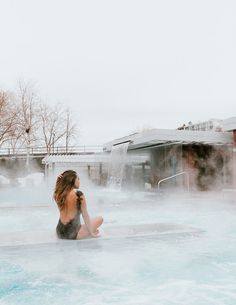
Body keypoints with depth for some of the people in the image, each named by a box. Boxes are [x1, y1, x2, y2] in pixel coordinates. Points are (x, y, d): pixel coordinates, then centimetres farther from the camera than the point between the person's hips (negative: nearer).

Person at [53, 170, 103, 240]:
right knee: (100, 219, 13)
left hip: (60, 233, 5)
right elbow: (85, 216, -10)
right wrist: (91, 233, 3)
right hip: (72, 234, -5)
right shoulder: (78, 194, -15)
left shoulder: (58, 194, -2)